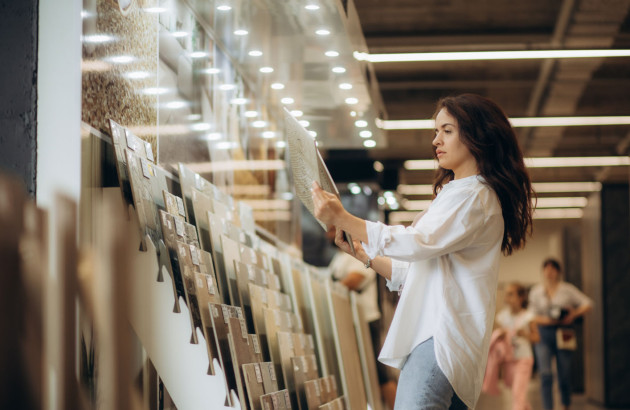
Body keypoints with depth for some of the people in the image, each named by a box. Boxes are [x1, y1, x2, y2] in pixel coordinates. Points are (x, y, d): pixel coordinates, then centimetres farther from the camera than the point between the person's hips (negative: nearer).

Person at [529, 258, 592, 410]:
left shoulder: (567, 289, 6)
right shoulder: (536, 292, 9)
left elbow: (587, 303, 5)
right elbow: (532, 316, 7)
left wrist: (573, 314, -10)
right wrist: (546, 319, -12)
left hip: (563, 336, 0)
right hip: (543, 336, 0)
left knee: (564, 376, 5)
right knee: (546, 375, -14)